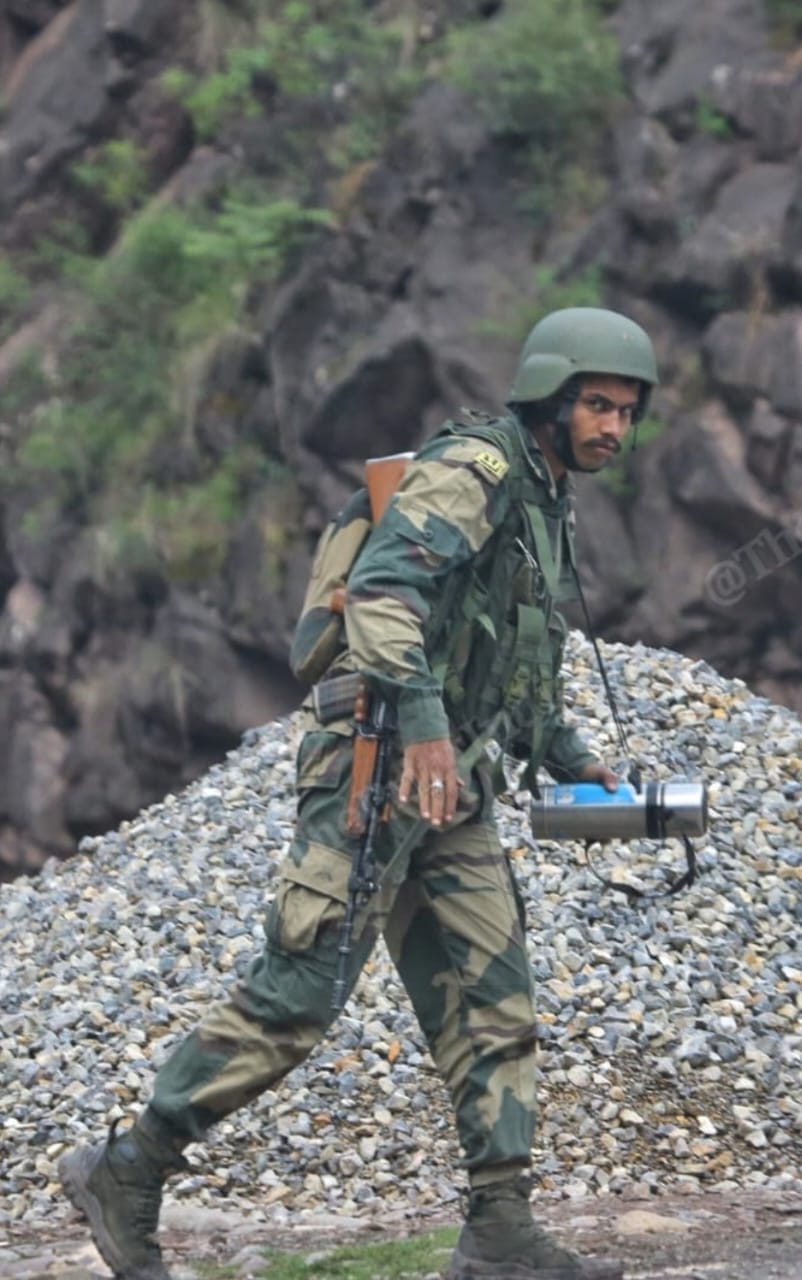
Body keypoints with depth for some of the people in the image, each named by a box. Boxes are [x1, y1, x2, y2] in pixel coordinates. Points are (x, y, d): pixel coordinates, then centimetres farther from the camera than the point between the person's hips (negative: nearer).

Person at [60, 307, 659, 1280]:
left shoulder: (549, 509, 21)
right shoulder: (471, 467, -9)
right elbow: (384, 586, -25)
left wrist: (573, 762, 23)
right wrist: (421, 721, -35)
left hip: (449, 793, 10)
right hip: (373, 762, -10)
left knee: (491, 1006, 3)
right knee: (294, 996, -10)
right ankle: (124, 1172, -2)